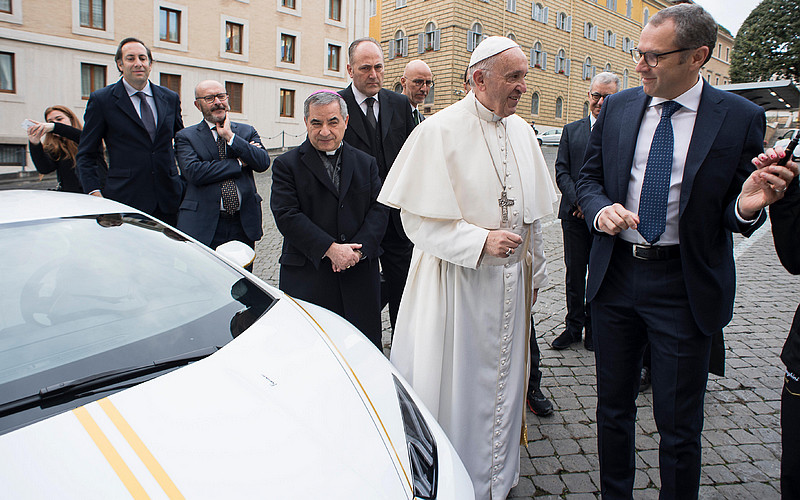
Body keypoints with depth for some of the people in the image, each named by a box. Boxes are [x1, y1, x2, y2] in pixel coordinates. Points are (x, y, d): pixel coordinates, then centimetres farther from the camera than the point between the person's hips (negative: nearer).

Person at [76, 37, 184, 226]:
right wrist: (95, 193, -8)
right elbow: (85, 155, 5)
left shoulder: (170, 98, 13)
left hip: (169, 203, 3)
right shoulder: (101, 100, 3)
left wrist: (185, 185, 12)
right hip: (125, 203, -3)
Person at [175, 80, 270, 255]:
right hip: (203, 226, -2)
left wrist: (230, 136, -9)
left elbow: (263, 163, -4)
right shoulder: (186, 137, 4)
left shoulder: (247, 132, 12)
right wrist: (239, 163, -8)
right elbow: (194, 172, -13)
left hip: (244, 225, 3)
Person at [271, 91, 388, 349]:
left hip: (361, 272, 3)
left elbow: (379, 209, 4)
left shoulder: (366, 163, 12)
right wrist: (330, 249, -17)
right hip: (307, 276, -2)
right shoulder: (286, 165, 2)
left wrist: (358, 249, -12)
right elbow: (287, 216, -9)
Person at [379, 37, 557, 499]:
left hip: (510, 281, 6)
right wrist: (481, 241, -21)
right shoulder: (440, 131, -12)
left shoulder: (522, 132, 7)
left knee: (502, 378, 17)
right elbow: (418, 218, -13)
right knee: (457, 381, 5)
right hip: (459, 281, -6)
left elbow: (533, 213, 14)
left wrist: (533, 271, 17)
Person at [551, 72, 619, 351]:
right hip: (575, 214, 2)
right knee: (574, 273, 9)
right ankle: (574, 326, 22)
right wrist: (578, 200, -11)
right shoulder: (571, 130, 10)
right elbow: (561, 171, 4)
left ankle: (594, 328, 23)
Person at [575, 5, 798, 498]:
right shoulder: (618, 107, 2)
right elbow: (589, 178, 9)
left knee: (679, 425, 10)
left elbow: (735, 218, -1)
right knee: (613, 408, 18)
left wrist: (747, 207, -25)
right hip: (615, 273, 3)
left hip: (685, 286, -3)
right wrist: (600, 210, -13)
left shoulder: (741, 117, -6)